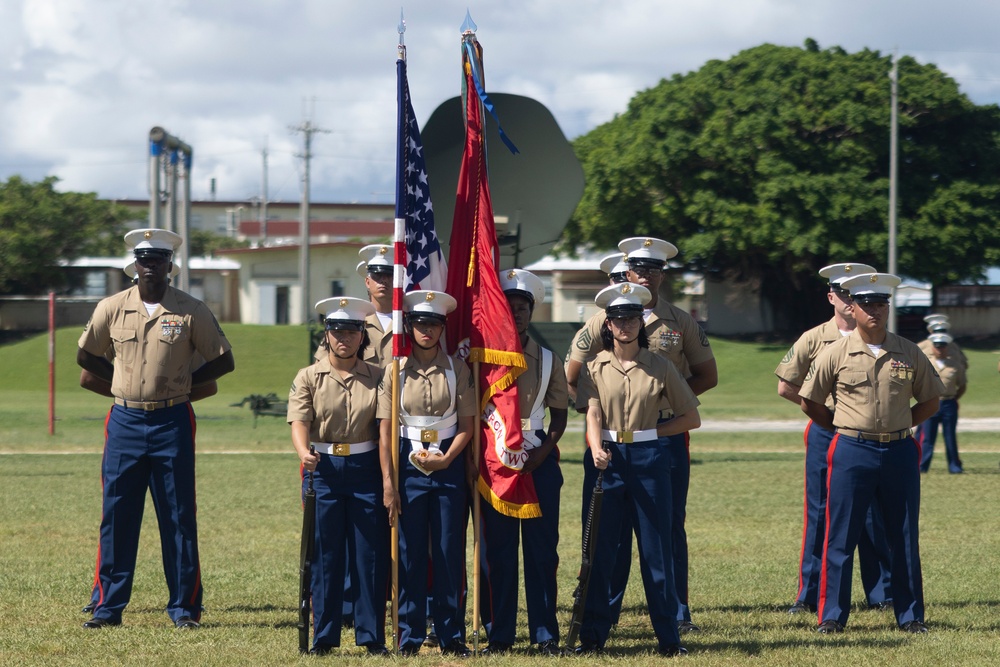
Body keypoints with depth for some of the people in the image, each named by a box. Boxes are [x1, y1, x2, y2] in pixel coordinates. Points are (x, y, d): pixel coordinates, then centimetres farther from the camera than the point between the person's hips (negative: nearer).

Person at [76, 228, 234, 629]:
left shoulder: (191, 311, -1)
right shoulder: (112, 308, 4)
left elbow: (223, 361, 5)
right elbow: (86, 355, 17)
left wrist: (184, 382, -1)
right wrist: (121, 380, 7)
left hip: (172, 423, -2)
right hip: (125, 421, 2)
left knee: (178, 517, 1)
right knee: (117, 516, 2)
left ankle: (184, 606, 7)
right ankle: (109, 606, 8)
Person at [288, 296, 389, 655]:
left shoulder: (376, 377, 5)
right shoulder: (308, 377, 2)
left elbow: (385, 430, 2)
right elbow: (299, 422, -10)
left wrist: (388, 479, -7)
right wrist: (304, 453, -31)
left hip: (366, 469, 1)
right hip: (323, 469, -1)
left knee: (371, 553, 1)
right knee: (324, 553, 2)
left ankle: (371, 636, 8)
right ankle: (324, 636, 9)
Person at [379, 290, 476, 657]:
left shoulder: (457, 369, 2)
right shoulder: (396, 371, 1)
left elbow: (467, 425, 2)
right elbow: (386, 430, -1)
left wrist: (445, 459, -13)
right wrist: (388, 482, -7)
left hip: (449, 463, 0)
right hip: (409, 462, 0)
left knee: (450, 552, 1)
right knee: (410, 552, 1)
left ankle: (452, 636, 8)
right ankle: (410, 637, 7)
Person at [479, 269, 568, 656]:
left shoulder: (548, 361, 7)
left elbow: (559, 416, 9)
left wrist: (542, 453, -7)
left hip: (538, 461, 1)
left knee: (542, 548, 0)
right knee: (497, 550, 0)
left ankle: (545, 633, 5)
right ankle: (499, 634, 5)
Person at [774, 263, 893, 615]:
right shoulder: (814, 340, 2)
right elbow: (785, 386, 7)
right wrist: (820, 408, 4)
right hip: (825, 434, 0)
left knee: (873, 516, 2)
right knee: (820, 515, 2)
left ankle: (882, 593, 10)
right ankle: (809, 596, 7)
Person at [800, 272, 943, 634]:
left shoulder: (909, 353, 4)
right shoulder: (836, 353, -2)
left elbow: (929, 402, 13)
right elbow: (810, 403, 7)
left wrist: (897, 427, 6)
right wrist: (846, 429, 8)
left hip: (900, 452, 2)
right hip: (852, 454, -2)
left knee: (905, 537, 7)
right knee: (841, 537, -1)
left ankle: (911, 615, 15)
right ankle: (832, 615, 5)